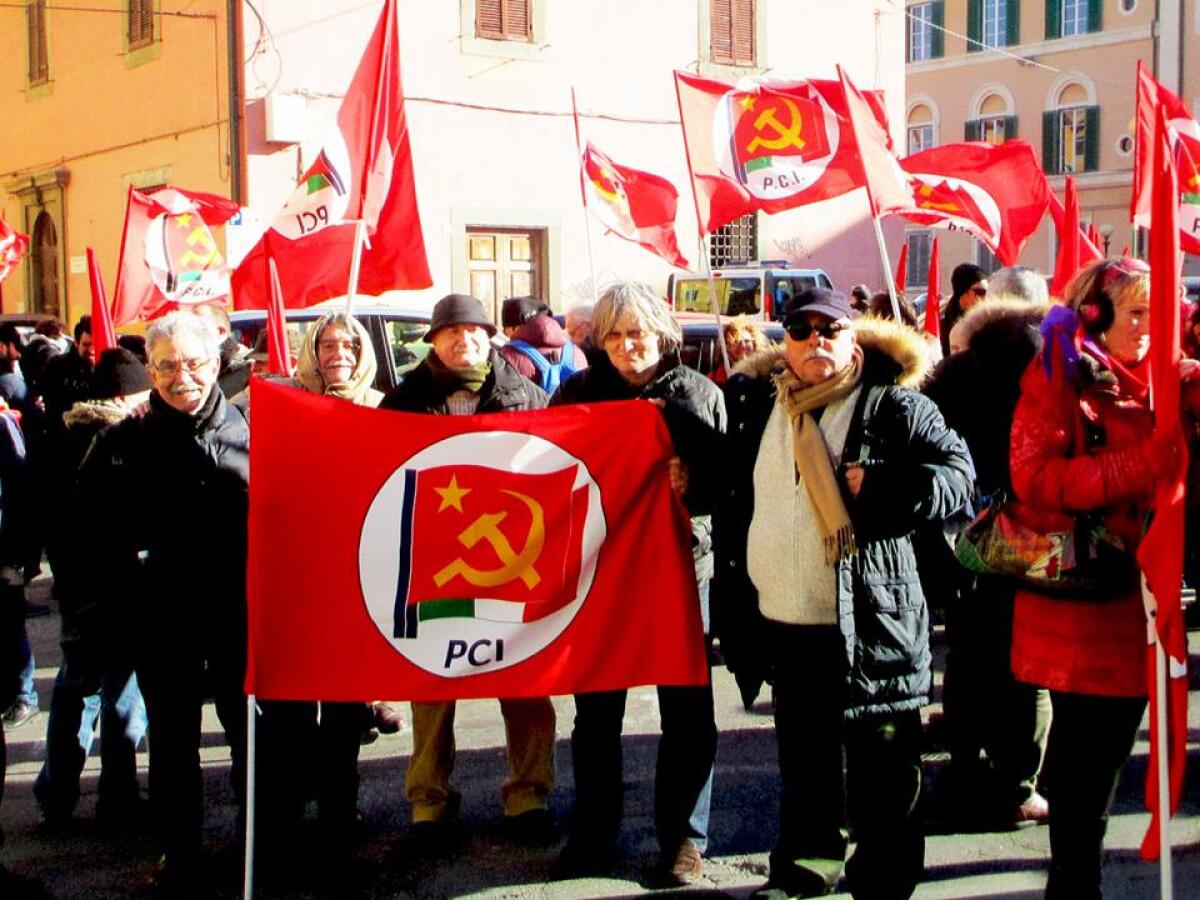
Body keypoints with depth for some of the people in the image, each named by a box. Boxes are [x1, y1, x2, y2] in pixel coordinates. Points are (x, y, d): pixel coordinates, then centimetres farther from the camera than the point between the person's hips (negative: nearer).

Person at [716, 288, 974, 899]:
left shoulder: (892, 406, -4)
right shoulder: (757, 405, 11)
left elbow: (956, 471, -9)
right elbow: (732, 493, 23)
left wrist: (876, 489, -19)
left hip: (868, 622, -5)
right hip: (782, 620, 5)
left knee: (879, 767, 4)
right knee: (801, 755, 18)